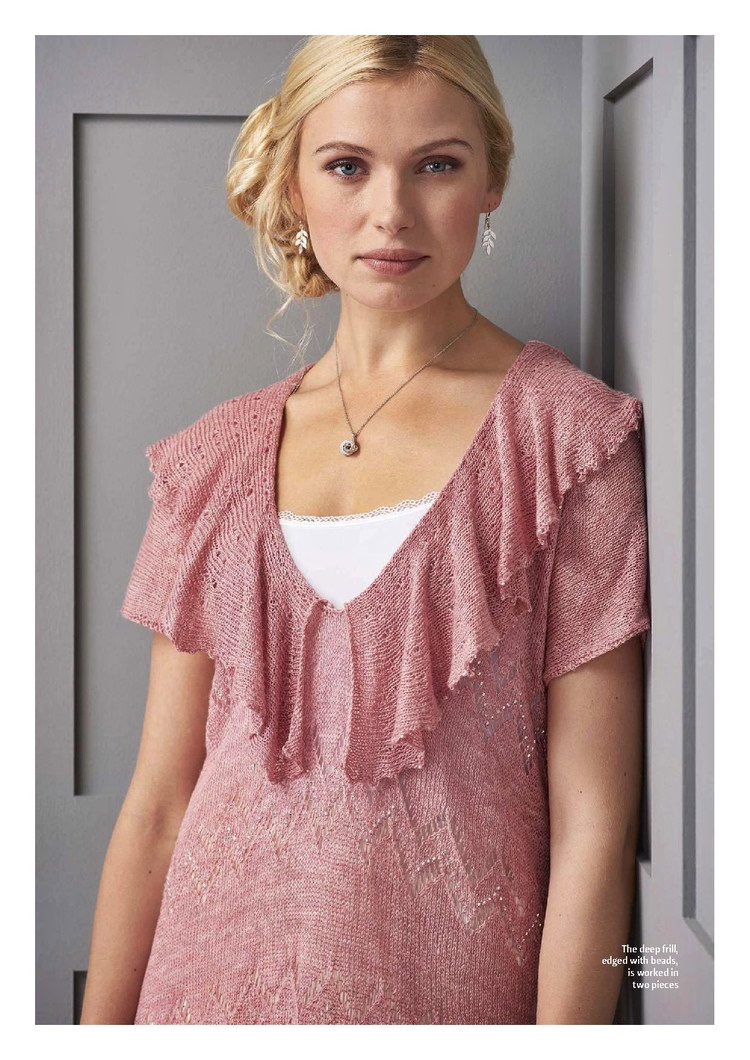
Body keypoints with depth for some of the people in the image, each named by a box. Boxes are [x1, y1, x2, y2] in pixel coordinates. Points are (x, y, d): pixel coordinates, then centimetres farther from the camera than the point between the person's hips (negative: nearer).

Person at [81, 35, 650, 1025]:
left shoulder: (571, 436, -8)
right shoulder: (215, 459, 3)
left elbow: (593, 822, -11)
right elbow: (159, 800, 3)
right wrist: (100, 1026, 1)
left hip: (447, 982, -3)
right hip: (214, 975, 3)